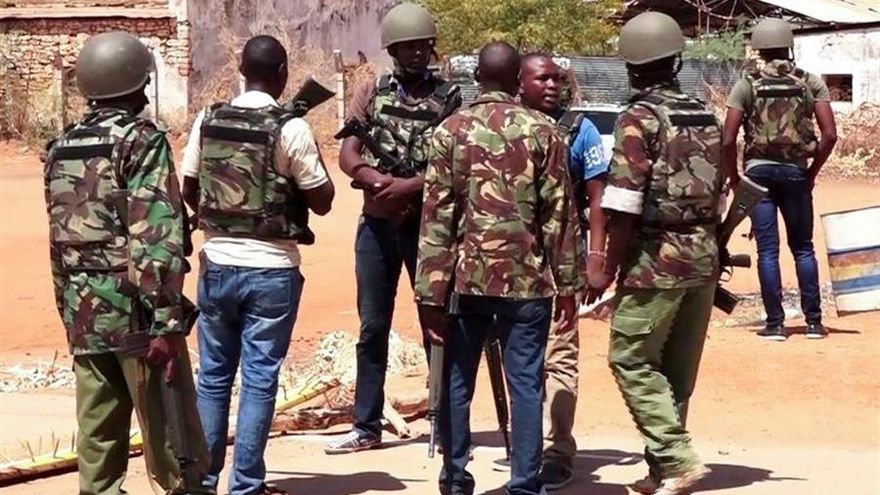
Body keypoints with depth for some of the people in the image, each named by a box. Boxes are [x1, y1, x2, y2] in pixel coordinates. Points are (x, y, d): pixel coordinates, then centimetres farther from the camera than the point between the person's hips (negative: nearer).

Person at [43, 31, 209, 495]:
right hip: (133, 304, -7)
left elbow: (57, 236, 16)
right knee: (169, 430, -1)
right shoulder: (141, 140, -9)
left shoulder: (61, 147, 13)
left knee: (97, 431, 9)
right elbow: (156, 234, -17)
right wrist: (166, 317, -19)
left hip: (81, 308, 7)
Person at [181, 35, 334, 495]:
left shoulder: (208, 119, 0)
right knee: (258, 379, 3)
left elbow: (189, 191, 9)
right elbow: (322, 201, -5)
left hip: (217, 264, 4)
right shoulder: (291, 129, -12)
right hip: (271, 270, -4)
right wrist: (311, 150, 8)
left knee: (213, 376, 13)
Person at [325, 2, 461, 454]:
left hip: (427, 224, -3)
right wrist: (377, 180, -17)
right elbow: (347, 155, 1)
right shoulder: (371, 94, 6)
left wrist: (410, 185, -20)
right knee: (373, 327, 8)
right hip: (377, 223, 3)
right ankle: (366, 426, 16)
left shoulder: (448, 98, -2)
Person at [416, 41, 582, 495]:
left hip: (466, 277, 1)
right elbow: (559, 214, -2)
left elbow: (436, 216, -3)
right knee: (525, 383, 3)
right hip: (526, 278, -1)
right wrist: (567, 284, 4)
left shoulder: (451, 130, 1)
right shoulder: (542, 131, 0)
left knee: (458, 382, 11)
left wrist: (431, 292, -1)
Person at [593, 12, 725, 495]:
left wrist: (608, 268, -9)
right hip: (704, 256, 7)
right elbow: (716, 195, 15)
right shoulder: (706, 116, 10)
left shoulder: (639, 119, -10)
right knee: (678, 369, 12)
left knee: (631, 359, 1)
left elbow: (625, 205, -15)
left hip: (658, 258, -7)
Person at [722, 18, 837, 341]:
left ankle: (775, 324, 2)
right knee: (803, 248, 12)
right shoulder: (811, 84, 3)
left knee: (767, 251, 2)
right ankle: (813, 321, 10)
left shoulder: (747, 85, -1)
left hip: (759, 170, -1)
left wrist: (734, 179, 4)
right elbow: (830, 135, -5)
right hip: (796, 172, 1)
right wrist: (813, 171, 8)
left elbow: (728, 140, -7)